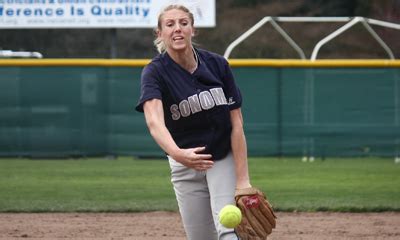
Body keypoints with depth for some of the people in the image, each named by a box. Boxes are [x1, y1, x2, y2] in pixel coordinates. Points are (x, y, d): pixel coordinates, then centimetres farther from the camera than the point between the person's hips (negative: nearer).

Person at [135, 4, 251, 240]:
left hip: (224, 158, 0)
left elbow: (237, 124, -11)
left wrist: (243, 180, -19)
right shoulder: (155, 72, -16)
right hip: (184, 165, 0)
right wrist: (177, 154, -55)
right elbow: (154, 121, -35)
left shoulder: (217, 64, -11)